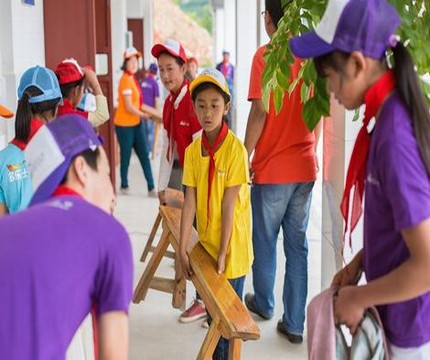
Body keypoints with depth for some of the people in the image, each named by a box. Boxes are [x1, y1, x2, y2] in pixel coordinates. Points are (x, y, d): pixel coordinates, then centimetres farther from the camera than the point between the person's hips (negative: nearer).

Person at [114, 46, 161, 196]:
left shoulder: (133, 79, 12)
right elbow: (129, 107, -19)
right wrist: (145, 115, -4)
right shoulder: (125, 79, -16)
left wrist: (159, 114, 12)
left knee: (144, 156, 6)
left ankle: (151, 188, 10)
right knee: (126, 157, 4)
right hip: (124, 125, -9)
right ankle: (124, 186, 22)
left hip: (135, 124, 9)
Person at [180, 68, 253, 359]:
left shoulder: (235, 149, -16)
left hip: (232, 245, -5)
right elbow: (190, 201, -3)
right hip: (206, 243, 5)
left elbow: (229, 204, -17)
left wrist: (223, 253, -15)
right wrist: (182, 249, -6)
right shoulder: (193, 150, -1)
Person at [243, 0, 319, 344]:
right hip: (305, 167, 4)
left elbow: (260, 112, -14)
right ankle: (295, 322, 13)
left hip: (272, 168, -4)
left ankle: (264, 303, 32)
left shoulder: (266, 55, -9)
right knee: (298, 244, 9)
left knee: (265, 241, 14)